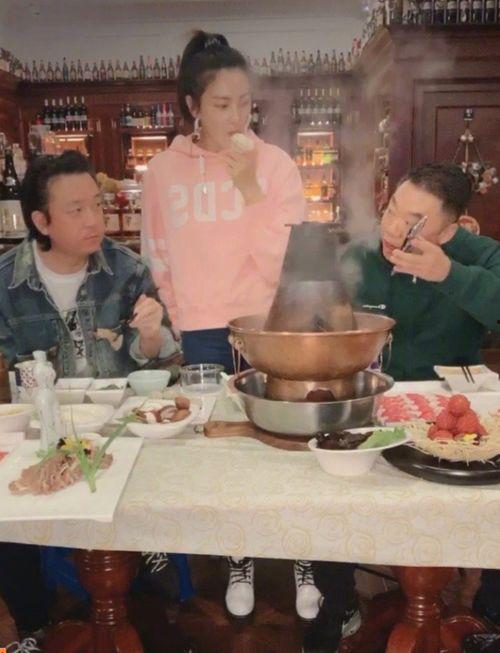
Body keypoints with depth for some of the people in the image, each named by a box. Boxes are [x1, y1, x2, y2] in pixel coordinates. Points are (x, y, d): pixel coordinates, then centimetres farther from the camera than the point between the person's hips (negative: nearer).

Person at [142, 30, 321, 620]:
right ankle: (238, 561, 34)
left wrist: (249, 185, -19)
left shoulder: (276, 163, -5)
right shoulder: (162, 172, 1)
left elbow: (282, 264, -13)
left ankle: (302, 560, 30)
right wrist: (179, 322, 5)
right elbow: (158, 261, 10)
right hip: (201, 335, 2)